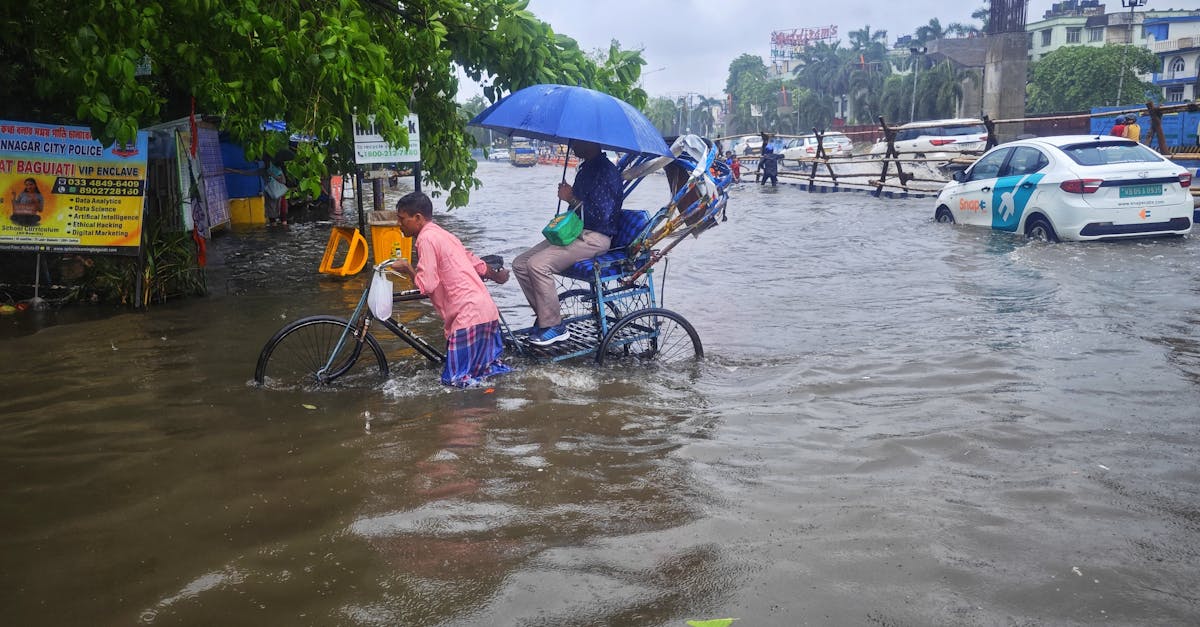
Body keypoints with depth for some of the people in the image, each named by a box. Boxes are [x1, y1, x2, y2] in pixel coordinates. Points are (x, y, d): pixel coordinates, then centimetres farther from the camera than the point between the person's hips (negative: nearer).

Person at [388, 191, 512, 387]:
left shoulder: (426, 238, -9)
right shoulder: (441, 234, 17)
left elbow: (426, 285, -15)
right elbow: (476, 263, 25)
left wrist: (407, 268, 3)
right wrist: (496, 276, 44)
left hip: (469, 314, -9)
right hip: (487, 310, 9)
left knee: (456, 379, 0)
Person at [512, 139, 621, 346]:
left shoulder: (605, 171, -14)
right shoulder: (586, 168, 17)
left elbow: (601, 216, -23)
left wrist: (572, 198, -14)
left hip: (594, 238, -10)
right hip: (574, 232, 10)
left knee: (538, 265, -27)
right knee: (520, 264, 0)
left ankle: (554, 326, -16)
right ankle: (545, 316, 6)